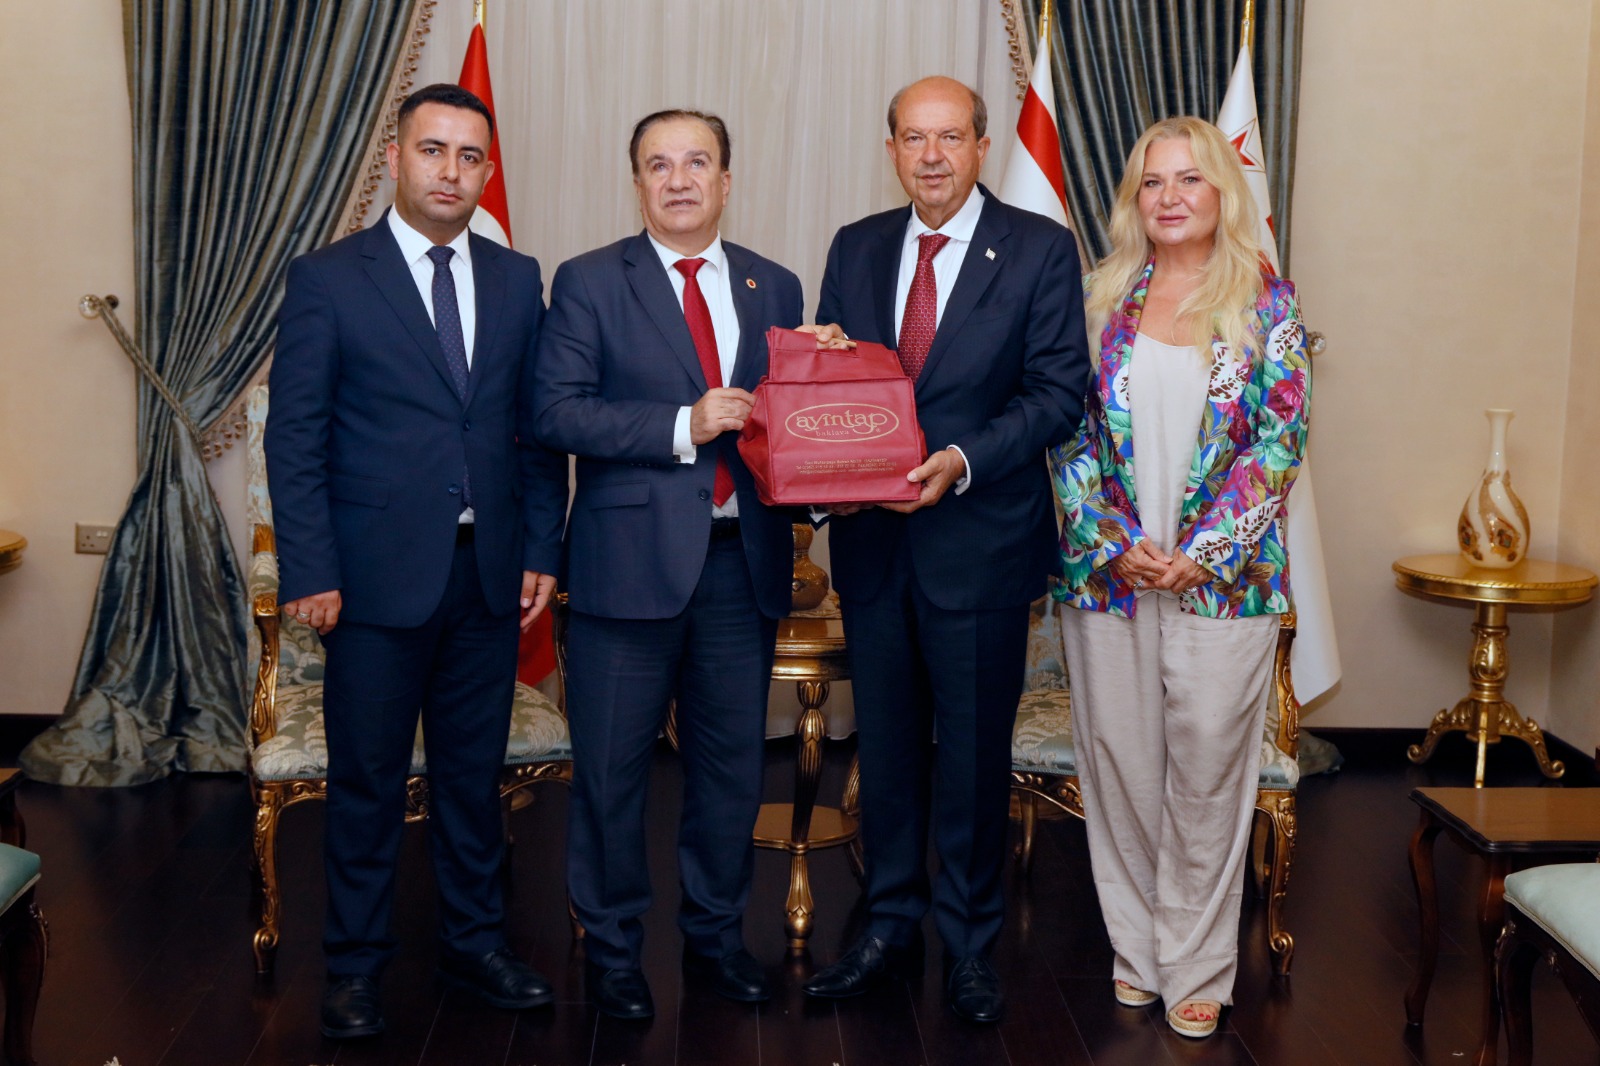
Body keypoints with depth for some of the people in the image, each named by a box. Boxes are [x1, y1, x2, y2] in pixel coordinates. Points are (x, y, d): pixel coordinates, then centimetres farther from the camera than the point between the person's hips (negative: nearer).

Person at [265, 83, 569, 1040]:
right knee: (369, 781, 8)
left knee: (475, 772, 14)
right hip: (379, 574, -3)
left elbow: (539, 426, 9)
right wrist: (311, 573, -10)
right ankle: (357, 966, 23)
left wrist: (542, 549, 2)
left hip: (489, 573, 3)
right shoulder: (327, 278, -2)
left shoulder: (518, 280, 8)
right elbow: (295, 439, -5)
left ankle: (476, 941, 30)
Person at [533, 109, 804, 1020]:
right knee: (613, 767, 6)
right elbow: (557, 411, -9)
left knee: (733, 761, 13)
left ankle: (717, 934, 31)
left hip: (744, 559, 4)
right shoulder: (590, 282, 0)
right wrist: (682, 426, -18)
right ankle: (613, 947, 24)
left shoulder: (775, 288, 11)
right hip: (632, 558, -3)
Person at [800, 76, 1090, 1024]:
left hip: (980, 538, -4)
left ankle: (972, 943, 24)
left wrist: (962, 462, -21)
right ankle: (892, 924, 31)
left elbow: (1059, 391, -8)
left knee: (974, 753, 7)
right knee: (886, 743, 14)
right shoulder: (856, 248, 9)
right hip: (873, 536, 4)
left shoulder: (1039, 249, -3)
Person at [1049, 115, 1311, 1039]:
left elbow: (1280, 440, -3)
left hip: (1223, 574, -1)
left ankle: (1196, 969, 17)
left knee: (1208, 772, 3)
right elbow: (1071, 428, 3)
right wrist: (1114, 544, -9)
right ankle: (1137, 949, 23)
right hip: (1108, 573, 2)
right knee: (1120, 763, 7)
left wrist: (1202, 553, -11)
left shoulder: (1266, 301, 2)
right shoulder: (1103, 296, 6)